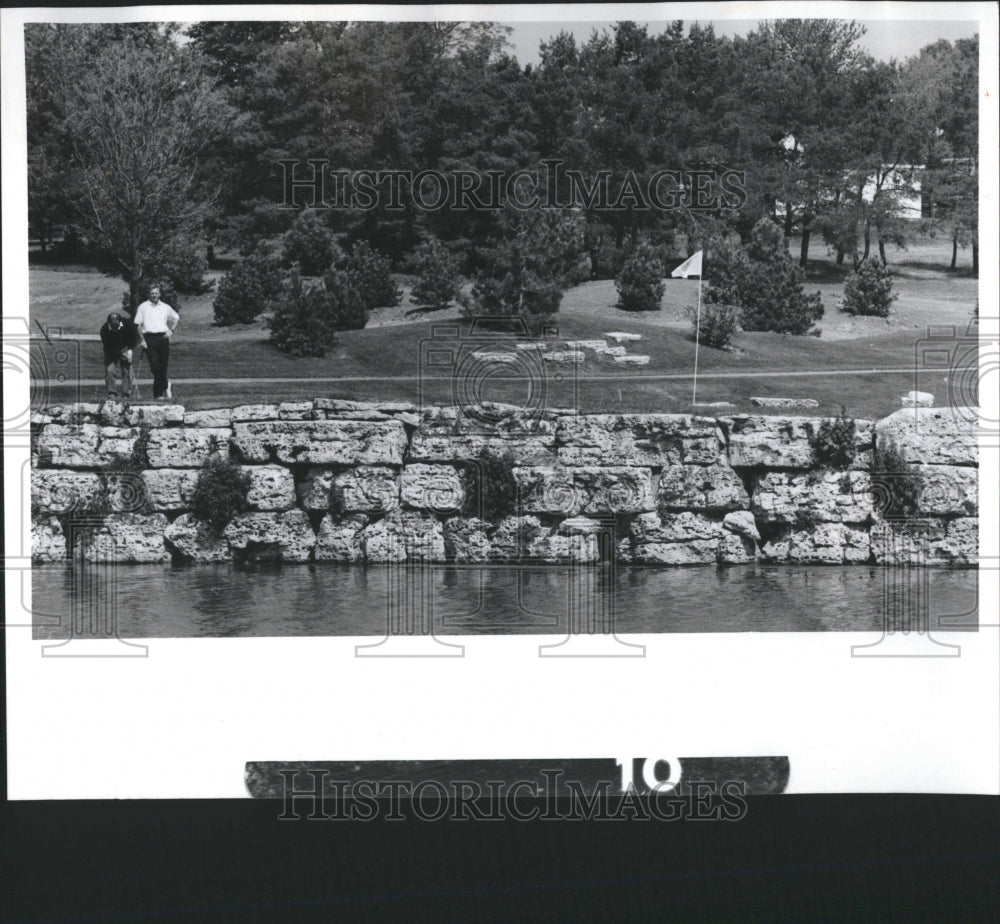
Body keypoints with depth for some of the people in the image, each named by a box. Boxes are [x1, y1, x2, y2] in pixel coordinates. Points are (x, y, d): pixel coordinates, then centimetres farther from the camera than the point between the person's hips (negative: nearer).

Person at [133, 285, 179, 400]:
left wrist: (171, 330, 12)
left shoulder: (165, 307, 13)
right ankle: (165, 384, 7)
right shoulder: (143, 307, 5)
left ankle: (157, 394, 12)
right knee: (154, 366, -14)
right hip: (149, 338, -2)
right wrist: (142, 340, -6)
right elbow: (138, 325, 3)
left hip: (163, 338, 3)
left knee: (163, 366, 1)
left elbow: (176, 318, 27)